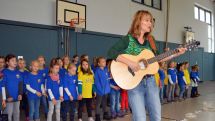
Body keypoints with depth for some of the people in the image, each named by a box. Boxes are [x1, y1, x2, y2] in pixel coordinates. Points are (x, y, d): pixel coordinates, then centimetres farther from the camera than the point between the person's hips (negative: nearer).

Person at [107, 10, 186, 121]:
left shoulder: (148, 42, 11)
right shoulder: (128, 39, -7)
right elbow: (111, 52, -20)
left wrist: (175, 54, 11)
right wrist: (129, 62, -29)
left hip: (150, 81, 6)